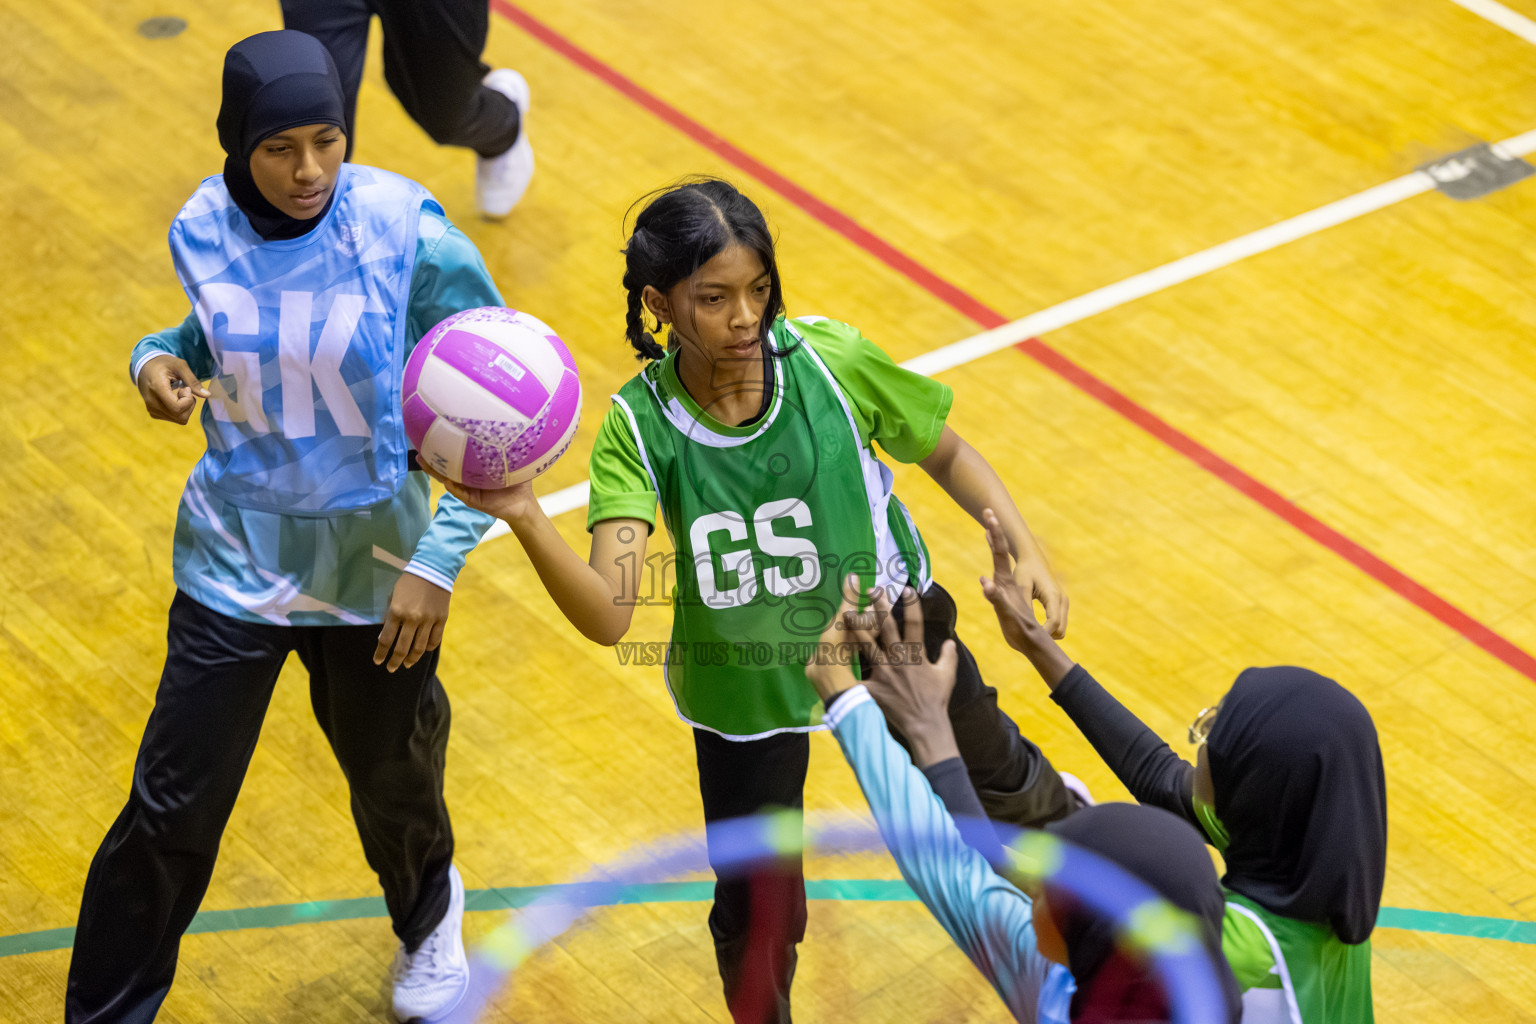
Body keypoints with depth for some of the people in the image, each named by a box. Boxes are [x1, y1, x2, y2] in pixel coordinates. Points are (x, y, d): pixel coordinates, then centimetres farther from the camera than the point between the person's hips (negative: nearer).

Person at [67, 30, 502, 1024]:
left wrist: (440, 559, -20)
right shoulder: (205, 231, -10)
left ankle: (428, 915, 56)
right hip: (236, 561, 1)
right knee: (170, 812, 0)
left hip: (374, 567, -1)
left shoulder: (407, 233, -21)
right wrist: (161, 358, -11)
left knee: (394, 782, 21)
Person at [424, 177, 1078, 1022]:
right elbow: (608, 617, -39)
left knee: (998, 777, 26)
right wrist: (524, 518, -54)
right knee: (758, 921, 6)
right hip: (742, 688, -1)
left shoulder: (830, 362, -25)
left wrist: (1025, 550, -16)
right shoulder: (637, 428, -27)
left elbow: (945, 452, -5)